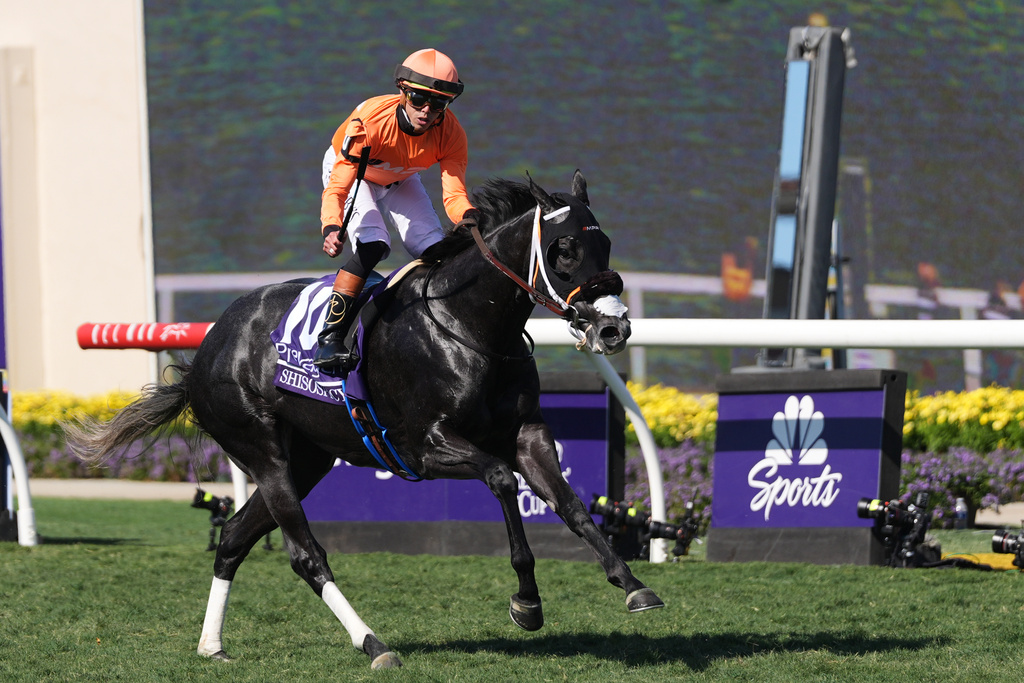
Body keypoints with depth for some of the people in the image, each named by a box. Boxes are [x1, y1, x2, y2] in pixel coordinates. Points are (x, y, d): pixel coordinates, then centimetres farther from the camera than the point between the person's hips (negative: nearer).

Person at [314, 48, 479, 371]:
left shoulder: (451, 134, -29)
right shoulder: (369, 120, -41)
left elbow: (454, 194, -32)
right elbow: (337, 187, -42)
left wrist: (471, 218, -55)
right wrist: (332, 229, -61)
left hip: (399, 181, 5)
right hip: (348, 168, -5)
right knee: (373, 244, -28)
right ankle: (329, 338, -27)